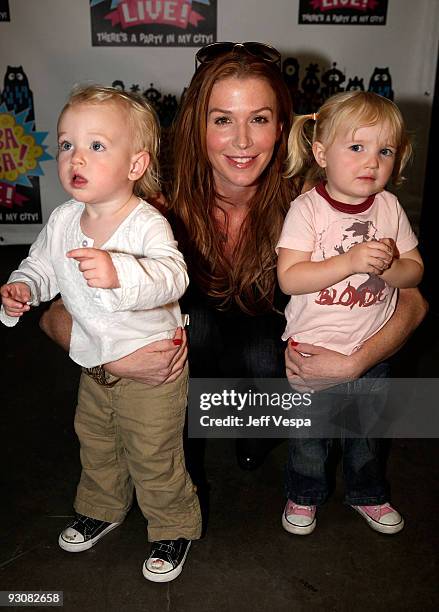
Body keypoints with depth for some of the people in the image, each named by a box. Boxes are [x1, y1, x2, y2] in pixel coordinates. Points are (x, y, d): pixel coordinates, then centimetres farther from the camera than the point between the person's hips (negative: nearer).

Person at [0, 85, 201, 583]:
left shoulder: (148, 224, -25)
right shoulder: (62, 220, -5)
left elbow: (172, 276, -41)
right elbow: (42, 265, 11)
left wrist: (120, 273, -58)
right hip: (94, 361, 7)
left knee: (153, 457, 9)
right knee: (95, 444, 26)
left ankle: (173, 528, 36)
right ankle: (100, 509, 53)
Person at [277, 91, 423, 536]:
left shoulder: (390, 207, -3)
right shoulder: (307, 209, -16)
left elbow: (415, 270, 1)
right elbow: (289, 278, -23)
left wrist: (388, 265, -21)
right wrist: (351, 261, -31)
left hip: (372, 348, 4)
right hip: (314, 348, -4)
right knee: (310, 431, 15)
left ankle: (367, 492, 48)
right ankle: (304, 494, 41)